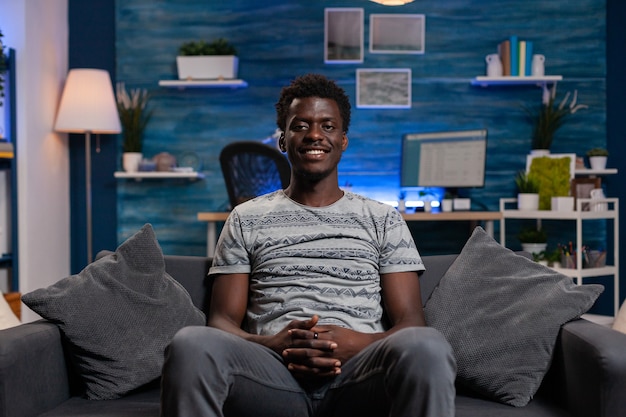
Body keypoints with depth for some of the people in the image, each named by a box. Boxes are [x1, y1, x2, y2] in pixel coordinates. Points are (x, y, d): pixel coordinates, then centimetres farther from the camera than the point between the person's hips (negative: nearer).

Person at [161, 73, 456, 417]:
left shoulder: (384, 220, 19)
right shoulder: (246, 218, 20)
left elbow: (410, 322, 10)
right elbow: (223, 321, 12)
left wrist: (359, 343, -12)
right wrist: (269, 345, -11)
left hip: (358, 376, 0)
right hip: (273, 372, 0)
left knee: (425, 347, -35)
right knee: (191, 345, -33)